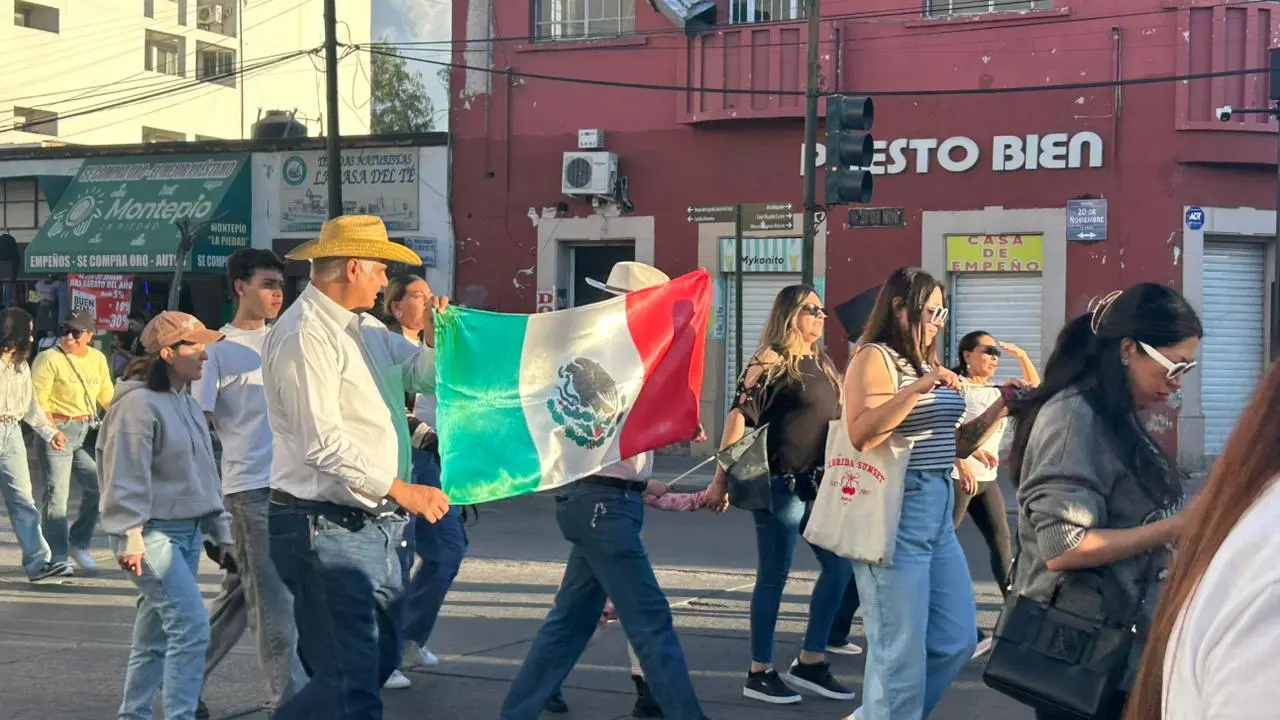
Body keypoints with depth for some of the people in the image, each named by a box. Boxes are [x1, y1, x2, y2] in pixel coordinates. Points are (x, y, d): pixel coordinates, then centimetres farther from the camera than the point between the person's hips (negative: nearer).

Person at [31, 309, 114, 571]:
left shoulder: (97, 358, 10)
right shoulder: (49, 358, -9)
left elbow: (107, 396, 18)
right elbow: (38, 399, -14)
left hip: (88, 431, 6)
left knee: (98, 486, 6)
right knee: (57, 493, -4)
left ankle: (78, 543, 23)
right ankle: (57, 555, 3)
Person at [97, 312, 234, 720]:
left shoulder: (187, 404, 16)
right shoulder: (138, 403, -13)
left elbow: (204, 474, 22)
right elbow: (126, 478, -17)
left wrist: (220, 531, 21)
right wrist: (129, 537, -21)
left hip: (187, 533, 9)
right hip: (153, 534, -9)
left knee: (156, 635, 13)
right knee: (192, 624, -15)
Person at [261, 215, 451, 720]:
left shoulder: (366, 328, 15)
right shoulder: (305, 335, -15)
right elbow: (325, 445, -21)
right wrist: (403, 491, -20)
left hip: (372, 526, 10)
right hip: (328, 530, -10)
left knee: (380, 660, 21)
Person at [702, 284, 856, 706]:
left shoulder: (823, 365, 13)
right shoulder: (771, 362, -9)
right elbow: (740, 418, -15)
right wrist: (721, 480, -20)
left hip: (818, 484, 8)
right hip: (781, 484, -8)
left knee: (840, 567, 8)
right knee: (773, 578, 0)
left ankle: (810, 662, 19)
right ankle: (760, 674, 11)